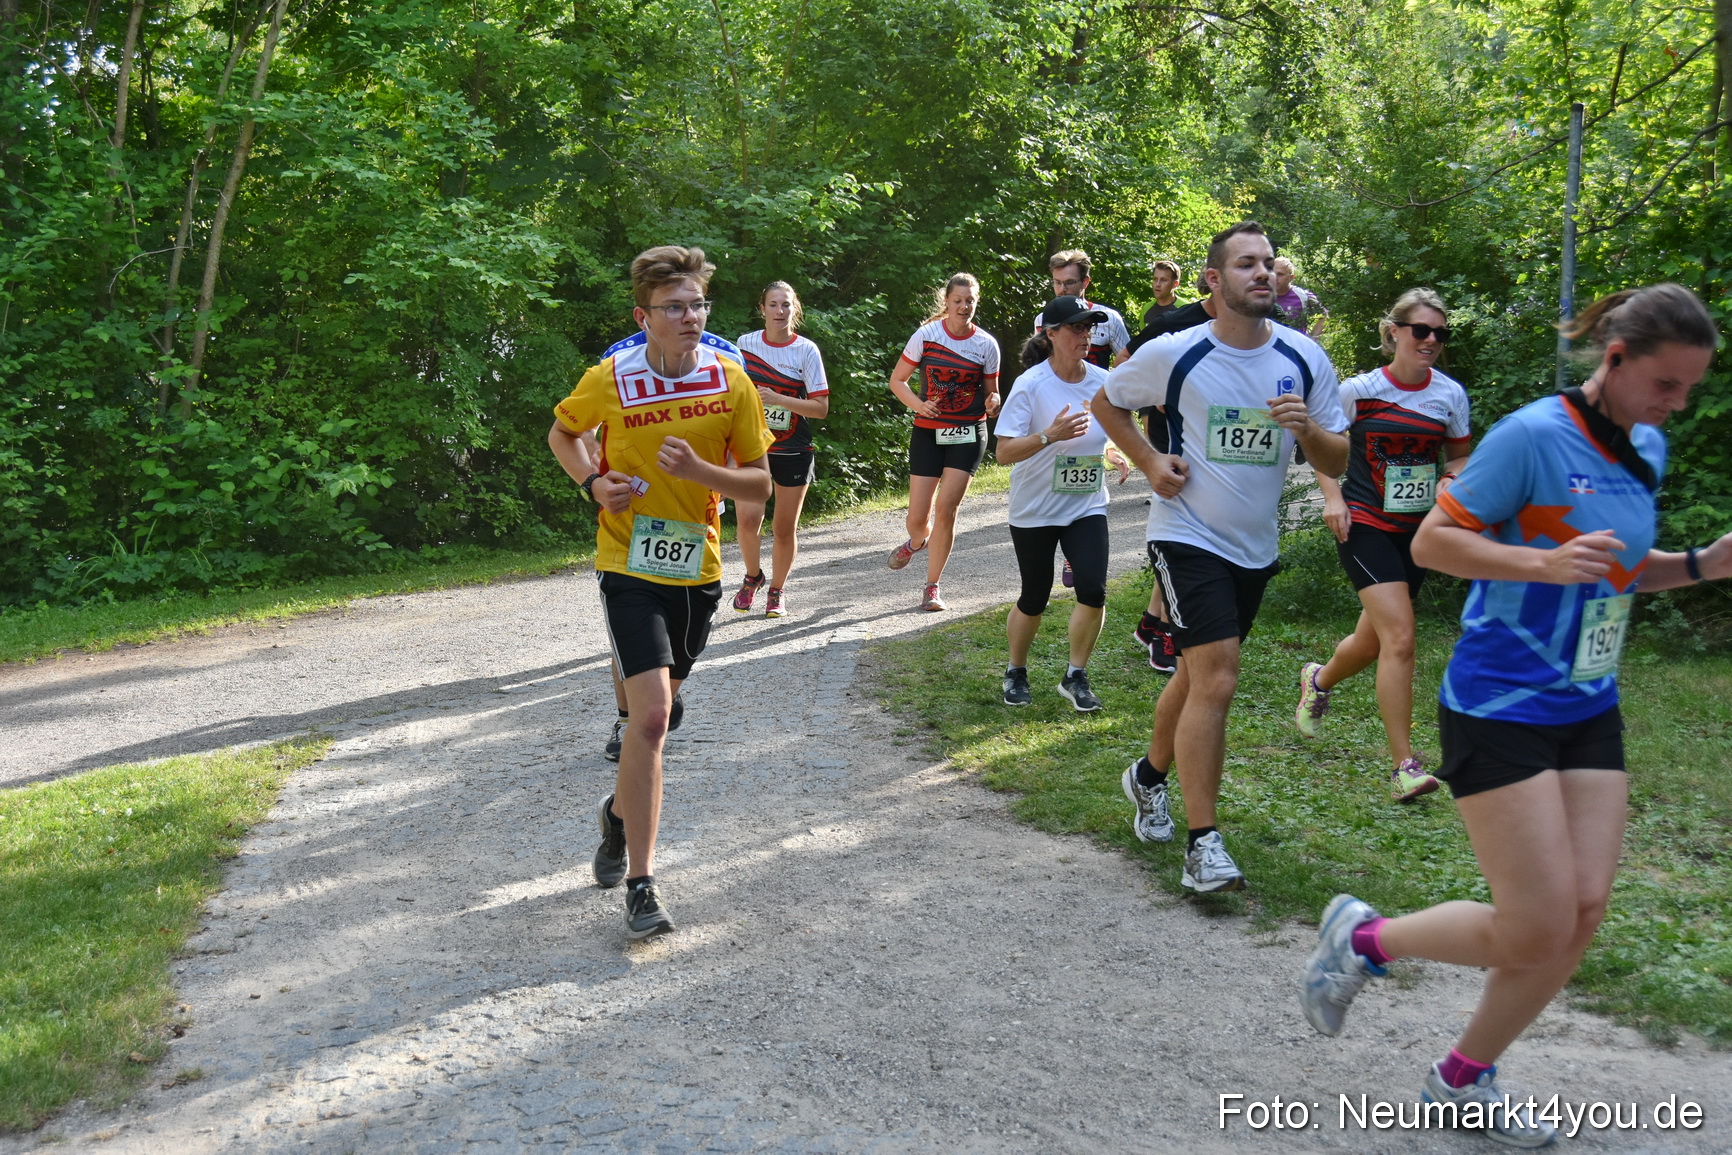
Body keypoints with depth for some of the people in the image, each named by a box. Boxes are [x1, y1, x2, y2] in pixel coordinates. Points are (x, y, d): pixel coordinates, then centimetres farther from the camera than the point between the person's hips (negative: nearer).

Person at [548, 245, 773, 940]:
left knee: (655, 710, 18)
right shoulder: (610, 381, -9)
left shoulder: (731, 382, -5)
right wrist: (593, 482, -7)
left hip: (697, 570, 3)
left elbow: (759, 485, -2)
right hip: (629, 569, -3)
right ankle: (641, 888, -10)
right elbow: (562, 433, 12)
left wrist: (696, 470, -20)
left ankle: (620, 811, 48)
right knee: (652, 713, -17)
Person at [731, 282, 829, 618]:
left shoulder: (806, 350, -4)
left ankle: (776, 591, 26)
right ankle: (752, 576, 14)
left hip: (793, 452, -1)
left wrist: (777, 399, -20)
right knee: (748, 520, -15)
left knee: (785, 530, 5)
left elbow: (821, 407, -8)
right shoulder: (745, 344, 2)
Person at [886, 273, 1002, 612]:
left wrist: (993, 404, -15)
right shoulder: (926, 335, -4)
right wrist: (919, 405, -14)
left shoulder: (986, 345, 0)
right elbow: (897, 380, 3)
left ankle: (933, 586, 5)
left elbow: (991, 393, 9)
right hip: (928, 432, 0)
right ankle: (917, 541, 39)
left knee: (946, 509, -11)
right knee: (918, 517, 0)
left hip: (968, 435, 0)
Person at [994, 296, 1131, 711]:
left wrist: (1114, 455, -3)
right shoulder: (1031, 384, -15)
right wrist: (1049, 436, -33)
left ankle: (1075, 676, 6)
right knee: (1034, 599, 7)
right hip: (1034, 510, -3)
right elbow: (1004, 452, -20)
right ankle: (1016, 672, 32)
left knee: (1093, 590, -14)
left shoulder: (1104, 382, -2)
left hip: (1087, 507, 3)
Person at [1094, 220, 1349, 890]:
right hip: (1188, 535, -5)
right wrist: (1150, 462, -6)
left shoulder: (1304, 359, -1)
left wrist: (1306, 428, -18)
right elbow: (1107, 402, 8)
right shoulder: (1174, 355, -10)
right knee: (1216, 680, -16)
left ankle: (1150, 775, 44)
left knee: (1197, 677, 17)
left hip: (1255, 547, 5)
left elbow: (1338, 464, 3)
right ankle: (1201, 845, -9)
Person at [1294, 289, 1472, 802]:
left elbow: (1460, 456, 15)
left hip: (1418, 529, 5)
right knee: (1400, 637, -17)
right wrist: (1333, 497, -8)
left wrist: (1453, 481, -7)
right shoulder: (1358, 390, -7)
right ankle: (1405, 767, -11)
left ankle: (1319, 679, 48)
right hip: (1365, 525, -4)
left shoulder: (1450, 394, 2)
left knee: (1372, 641, 13)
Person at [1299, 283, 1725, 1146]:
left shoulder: (1646, 450, 9)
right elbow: (1432, 540, -15)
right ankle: (1362, 937, 18)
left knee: (1583, 913, 3)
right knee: (1535, 932, -8)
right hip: (1501, 708, -8)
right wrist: (1545, 563, -27)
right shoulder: (1533, 436, -16)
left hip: (1588, 709, 8)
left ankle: (1463, 1079, 22)